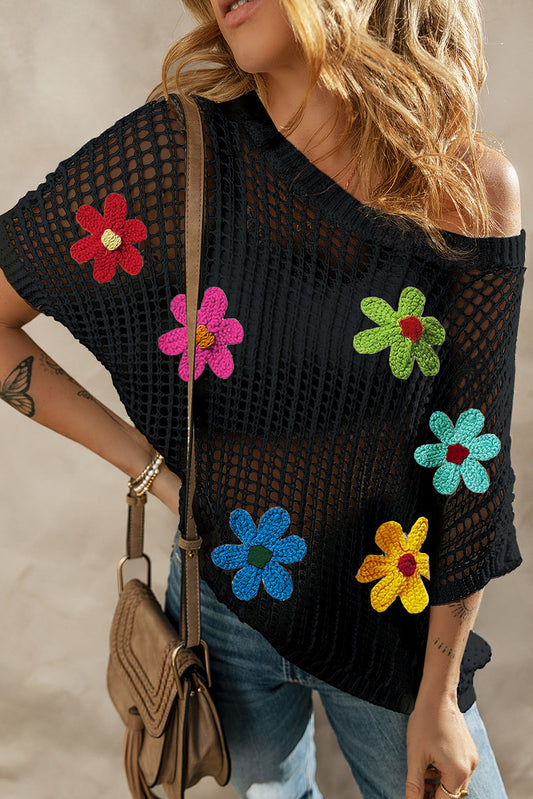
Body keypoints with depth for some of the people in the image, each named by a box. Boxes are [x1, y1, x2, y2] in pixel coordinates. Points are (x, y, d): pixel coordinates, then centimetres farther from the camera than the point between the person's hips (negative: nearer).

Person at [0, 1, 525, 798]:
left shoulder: (474, 192, -15)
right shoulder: (176, 153, -18)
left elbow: (474, 465, -9)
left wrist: (438, 696, -4)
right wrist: (153, 468, -13)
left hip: (395, 624, 1)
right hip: (229, 608, 0)